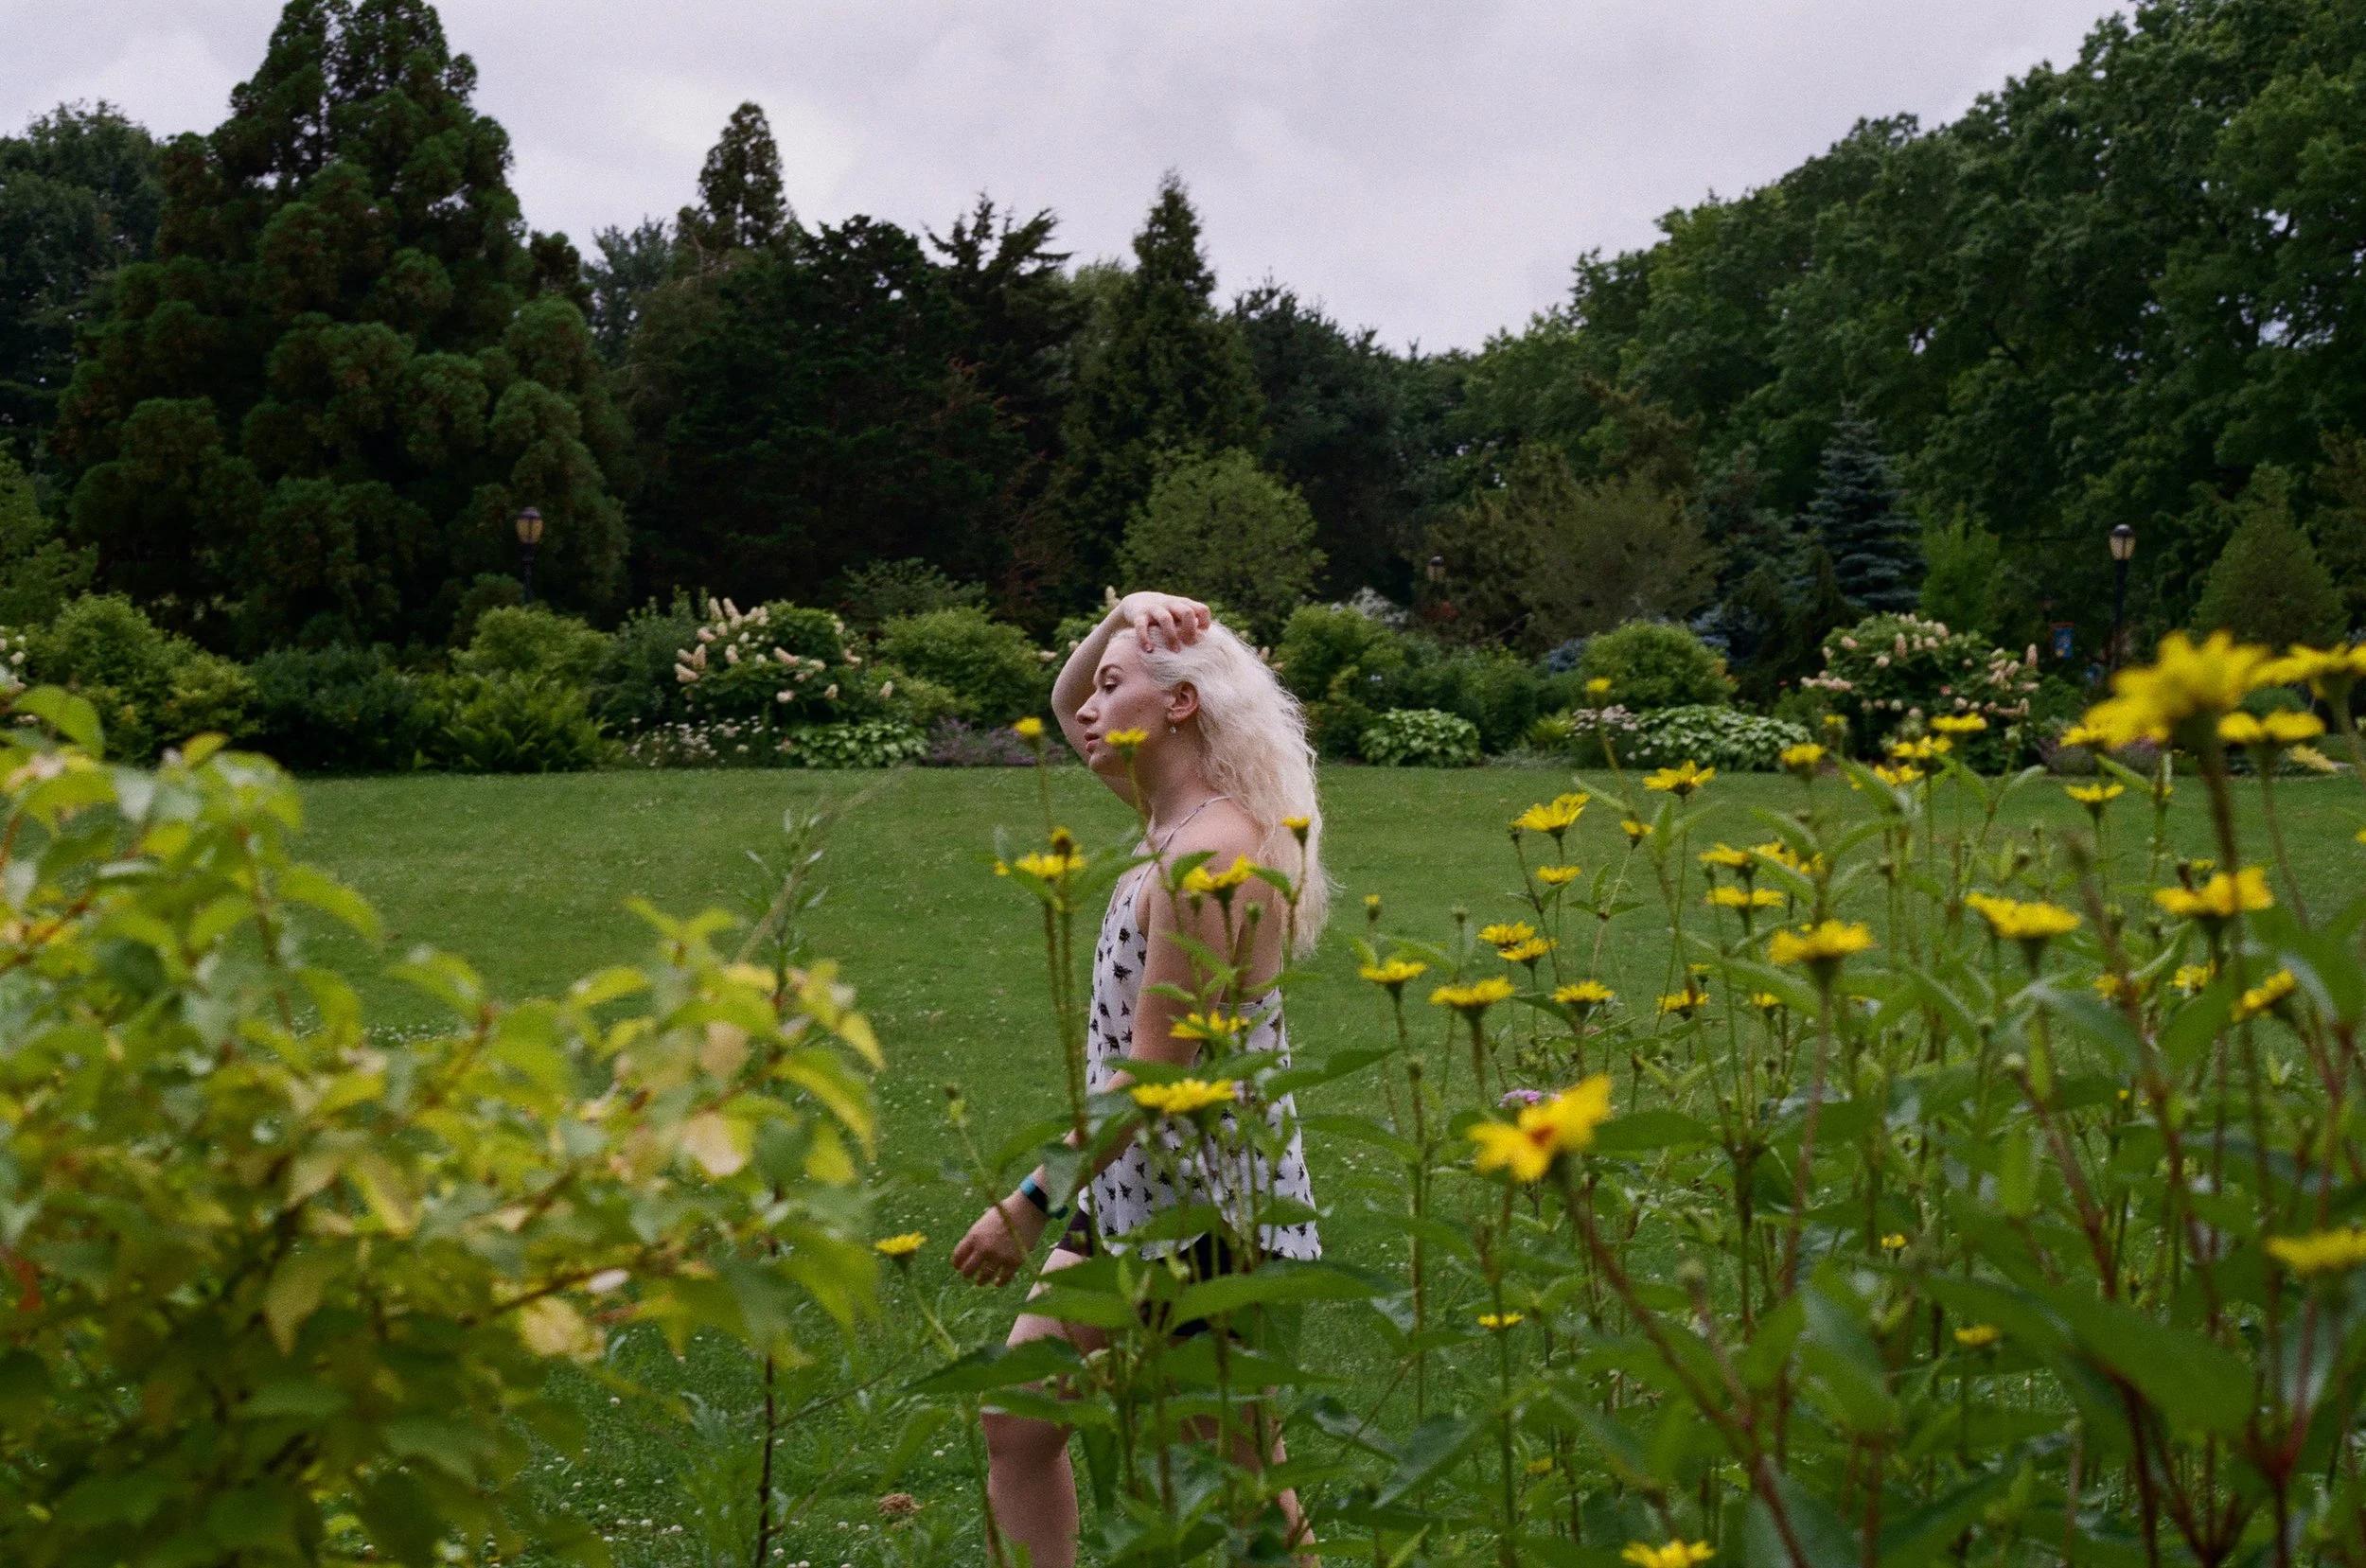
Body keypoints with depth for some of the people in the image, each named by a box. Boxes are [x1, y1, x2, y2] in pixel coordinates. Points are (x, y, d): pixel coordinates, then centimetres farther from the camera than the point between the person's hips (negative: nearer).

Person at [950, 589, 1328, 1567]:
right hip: (1130, 1200, 10)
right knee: (1015, 1418, 14)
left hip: (1203, 1211, -10)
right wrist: (1120, 622, 3)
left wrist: (1031, 1203, -19)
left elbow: (1152, 1074, -23)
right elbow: (1065, 705, 22)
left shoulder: (1205, 855, -21)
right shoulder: (1188, 817, 7)